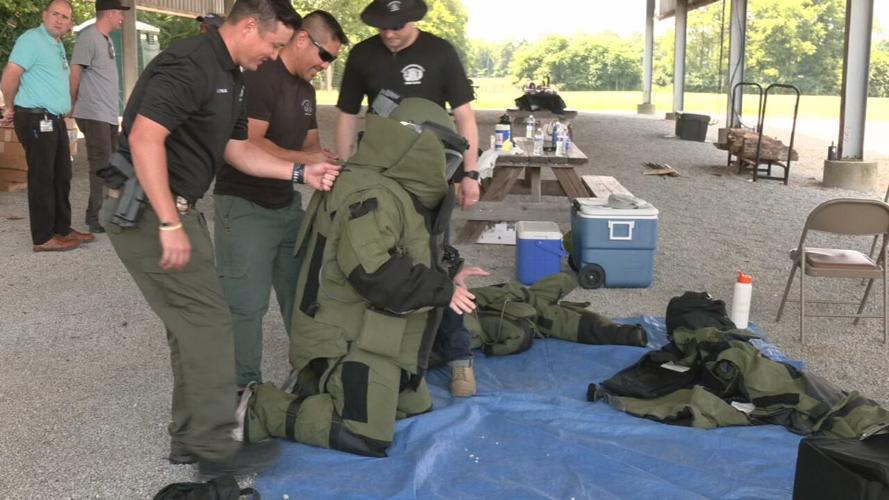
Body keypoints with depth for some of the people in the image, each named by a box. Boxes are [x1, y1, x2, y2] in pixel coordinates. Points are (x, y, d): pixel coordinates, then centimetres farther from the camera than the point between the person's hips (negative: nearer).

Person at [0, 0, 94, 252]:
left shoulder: (58, 46, 17)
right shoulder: (32, 39, -11)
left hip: (55, 120, 9)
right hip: (36, 119, -9)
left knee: (61, 176, 14)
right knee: (42, 177, -6)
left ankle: (62, 228, 24)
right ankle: (43, 238, -1)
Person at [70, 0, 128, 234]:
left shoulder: (107, 40, 17)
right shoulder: (89, 37, -12)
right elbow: (75, 73, -13)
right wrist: (74, 105, -6)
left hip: (110, 114, 9)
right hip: (94, 115, -9)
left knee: (109, 165, 12)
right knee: (101, 166, -8)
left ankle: (97, 213, 21)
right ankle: (96, 218, -3)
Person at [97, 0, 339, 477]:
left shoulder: (229, 76, 13)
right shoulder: (189, 64, -19)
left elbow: (237, 149, 18)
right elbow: (144, 139, -27)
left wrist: (301, 173, 9)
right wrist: (170, 225, -27)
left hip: (174, 208, 10)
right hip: (146, 212, -10)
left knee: (194, 322, 14)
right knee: (207, 321, -6)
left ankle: (189, 436, 25)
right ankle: (214, 445, 7)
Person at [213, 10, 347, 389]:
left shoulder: (306, 88, 12)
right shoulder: (258, 77, -16)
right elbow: (249, 144, -23)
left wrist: (329, 164, -2)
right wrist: (306, 160, -19)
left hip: (288, 204, 9)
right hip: (245, 206, -9)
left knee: (300, 291, 15)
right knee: (247, 303, -3)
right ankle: (244, 387, 9)